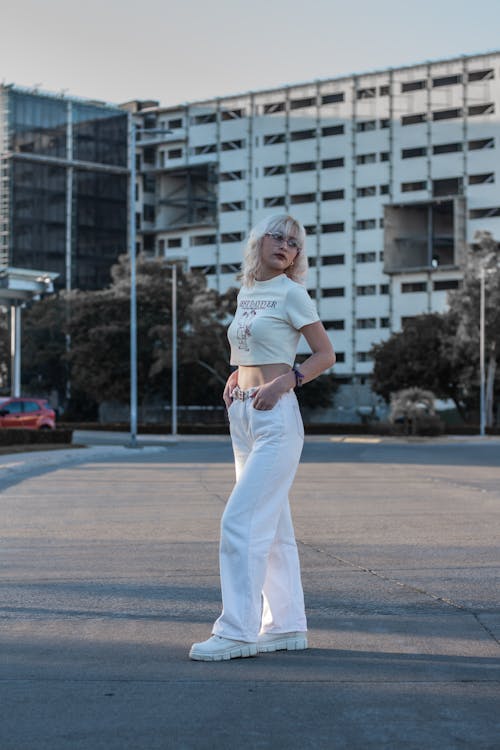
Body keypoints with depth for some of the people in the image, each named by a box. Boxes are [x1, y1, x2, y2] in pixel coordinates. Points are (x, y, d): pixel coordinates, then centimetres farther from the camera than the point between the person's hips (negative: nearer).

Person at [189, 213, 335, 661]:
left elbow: (325, 354, -5)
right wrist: (235, 377, 9)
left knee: (241, 521, -13)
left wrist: (282, 382, -18)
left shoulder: (291, 293, -5)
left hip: (276, 418, -8)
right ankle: (287, 626, 16)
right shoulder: (245, 293, 16)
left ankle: (238, 631, -10)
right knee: (273, 527, 10)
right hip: (243, 417, 8)